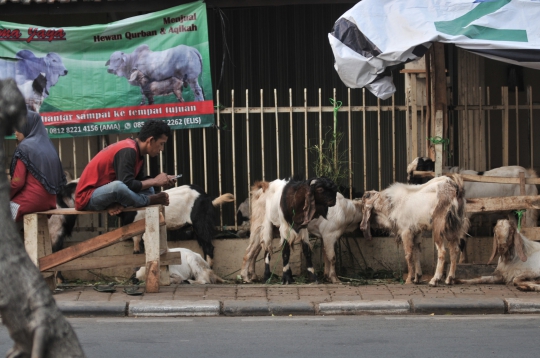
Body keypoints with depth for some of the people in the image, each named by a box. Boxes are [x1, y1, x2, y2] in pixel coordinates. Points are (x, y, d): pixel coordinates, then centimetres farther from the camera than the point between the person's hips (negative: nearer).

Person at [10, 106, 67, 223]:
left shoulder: (24, 147, -10)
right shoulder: (48, 146, 12)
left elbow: (18, 182, -14)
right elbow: (60, 179, 15)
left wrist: (6, 197, 4)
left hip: (30, 202, -8)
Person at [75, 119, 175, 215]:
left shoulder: (137, 152, 7)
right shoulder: (128, 150, -22)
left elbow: (140, 181, 12)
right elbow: (128, 185, -28)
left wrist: (161, 181, -3)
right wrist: (155, 181, -14)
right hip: (87, 197, -10)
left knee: (148, 190, 12)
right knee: (118, 186, -39)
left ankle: (117, 205, -10)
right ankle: (149, 200, -12)